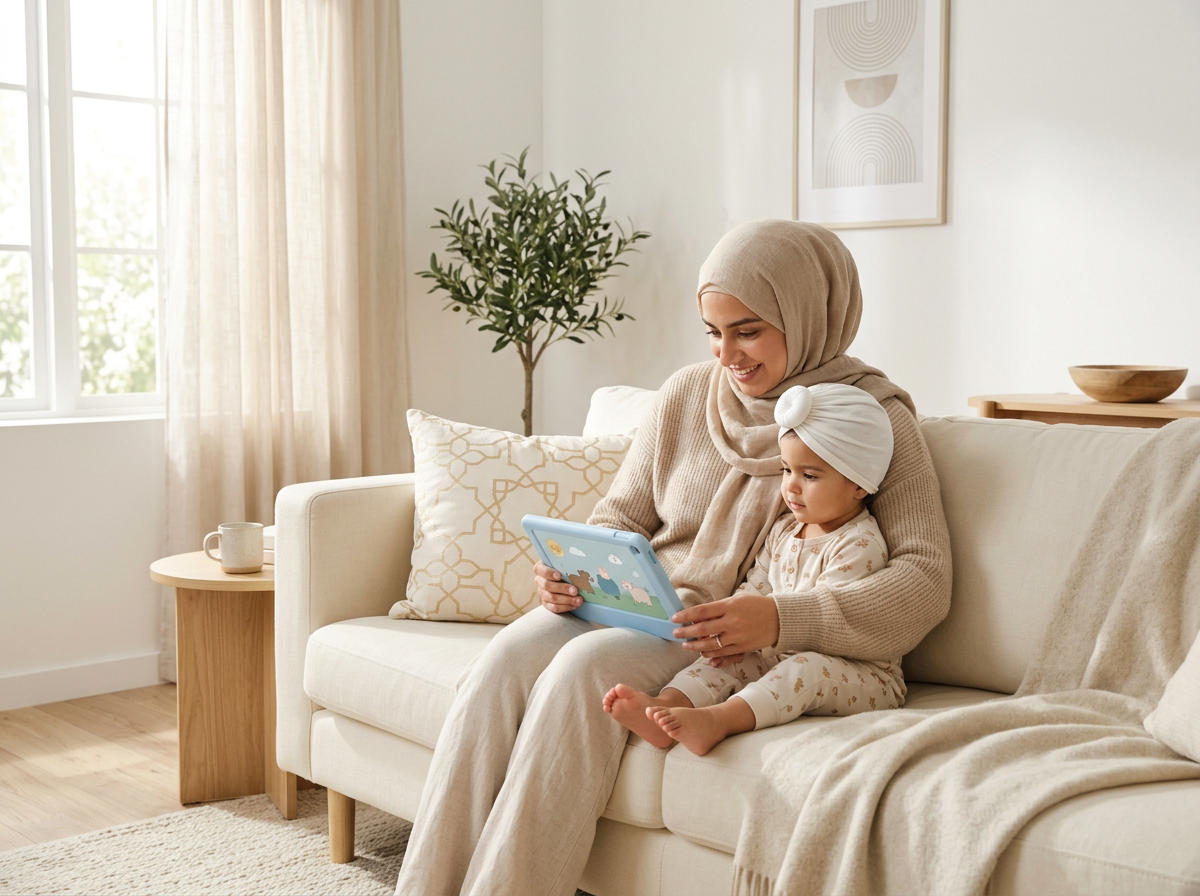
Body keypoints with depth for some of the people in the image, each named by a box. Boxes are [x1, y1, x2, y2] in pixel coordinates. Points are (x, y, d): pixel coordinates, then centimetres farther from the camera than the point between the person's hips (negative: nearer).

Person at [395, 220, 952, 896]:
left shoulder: (874, 417, -5)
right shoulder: (688, 394, 10)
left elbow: (927, 579, -13)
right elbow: (622, 514, 19)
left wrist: (780, 619, -28)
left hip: (740, 641, -5)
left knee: (587, 666, -31)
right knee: (506, 657, -24)